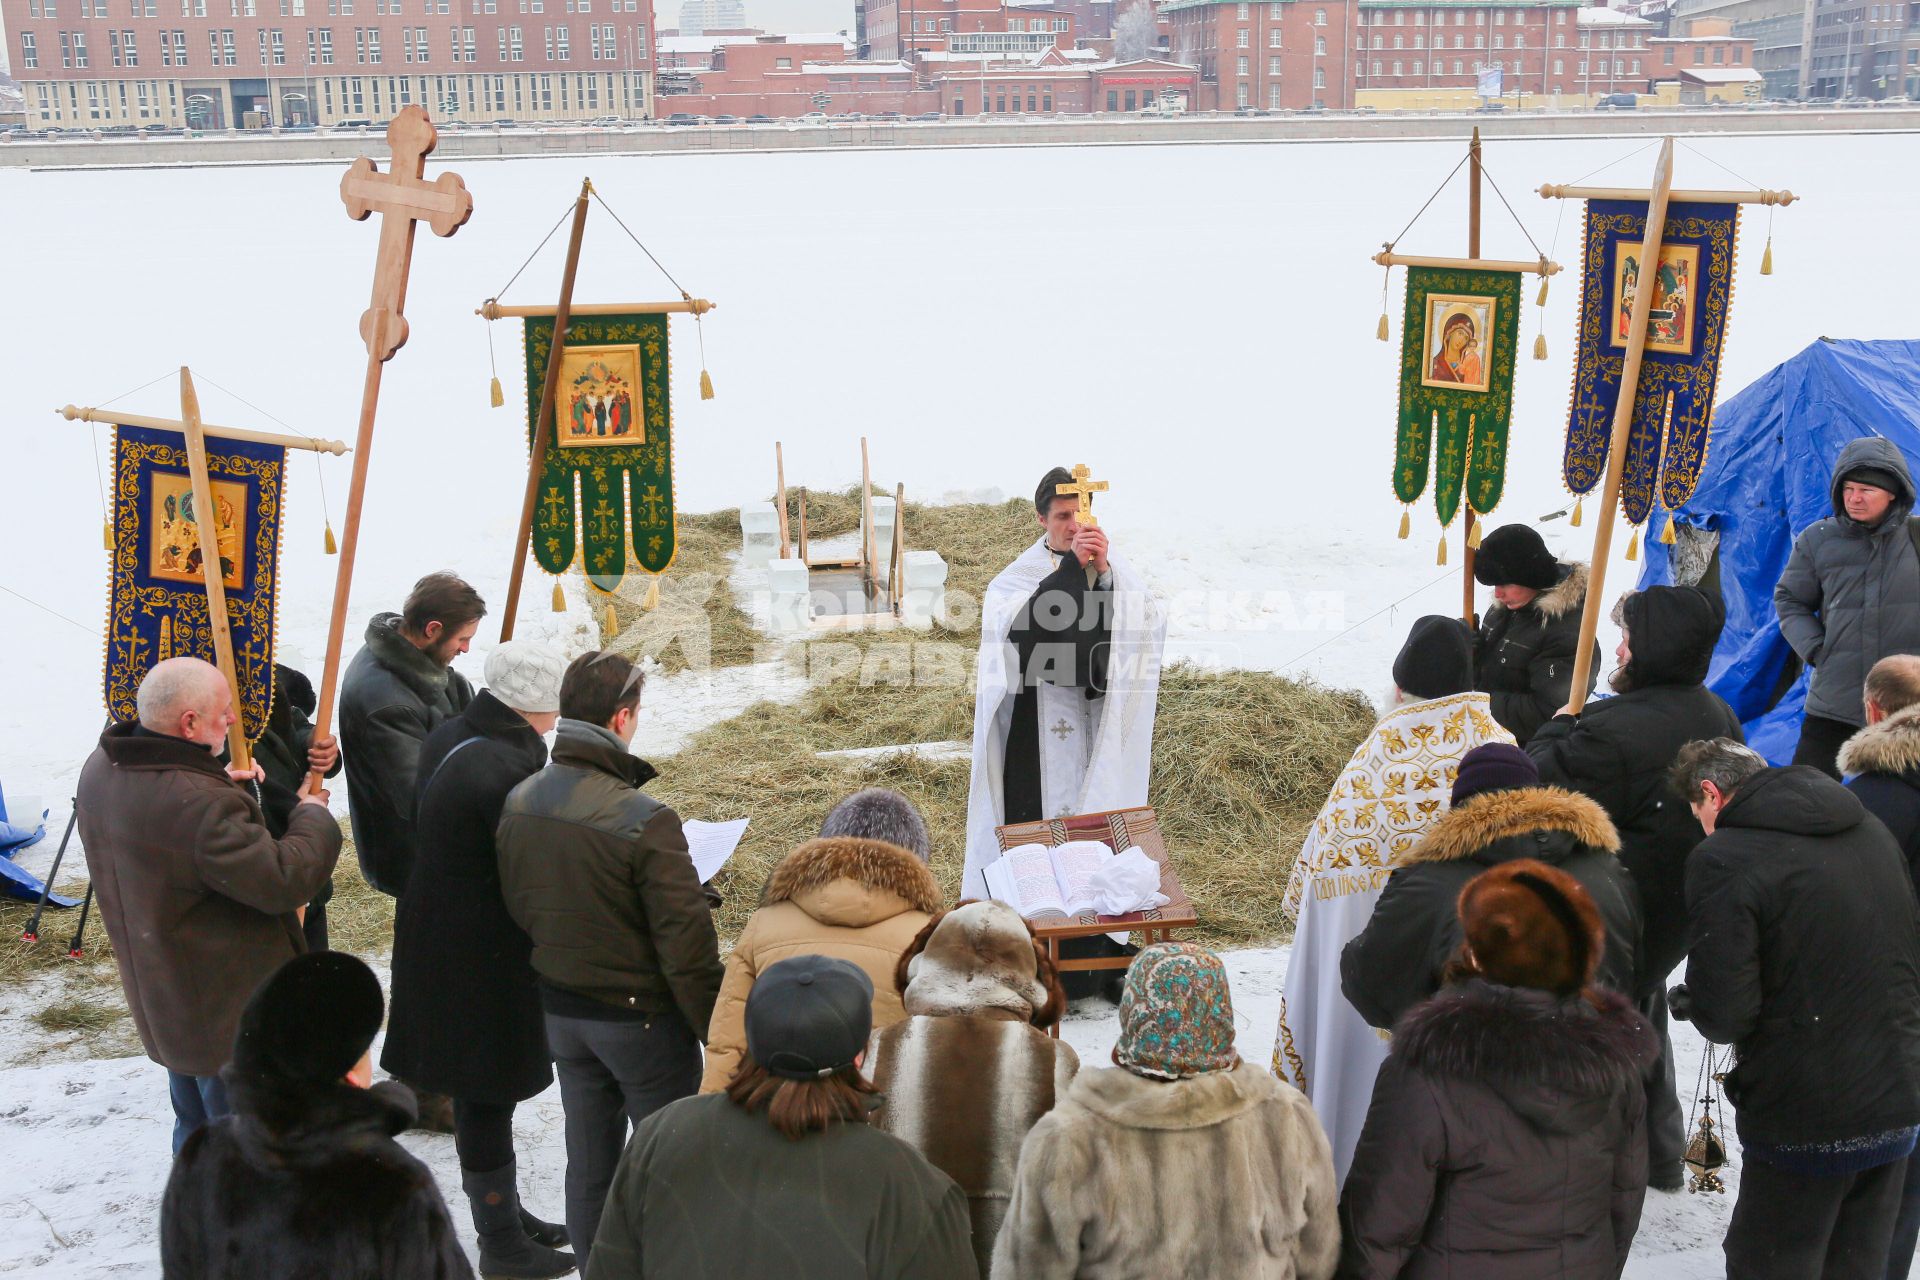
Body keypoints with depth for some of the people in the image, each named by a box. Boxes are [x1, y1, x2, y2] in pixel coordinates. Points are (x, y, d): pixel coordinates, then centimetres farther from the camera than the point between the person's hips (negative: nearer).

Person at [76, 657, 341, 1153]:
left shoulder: (101, 770, -4)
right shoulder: (201, 806, -35)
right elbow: (284, 880, -28)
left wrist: (219, 785, 4)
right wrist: (312, 816, -11)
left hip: (162, 1001, 9)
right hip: (232, 1015, -9)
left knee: (195, 1125, 27)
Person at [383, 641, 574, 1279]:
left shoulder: (448, 737, 1)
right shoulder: (507, 770, -29)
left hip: (438, 935, 10)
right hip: (481, 959, -10)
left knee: (480, 1093, 22)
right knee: (487, 1099, 6)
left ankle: (505, 1214, 40)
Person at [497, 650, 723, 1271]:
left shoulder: (518, 801, -6)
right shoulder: (646, 821, -26)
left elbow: (516, 905, 7)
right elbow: (686, 946, -22)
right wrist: (716, 1033, -10)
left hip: (559, 1008, 6)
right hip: (641, 1016, -6)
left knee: (589, 1158, 20)